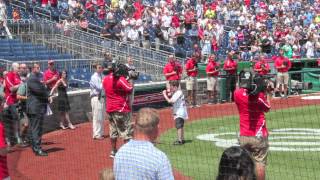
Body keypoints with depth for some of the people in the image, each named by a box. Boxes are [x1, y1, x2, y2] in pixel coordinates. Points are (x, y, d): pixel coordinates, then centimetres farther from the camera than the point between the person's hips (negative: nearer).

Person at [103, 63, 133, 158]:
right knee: (127, 130, -1)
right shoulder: (121, 80, -17)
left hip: (110, 108, 8)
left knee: (113, 131, 16)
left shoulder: (106, 79, 5)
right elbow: (130, 90, -20)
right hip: (121, 109, -7)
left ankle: (113, 152, 22)